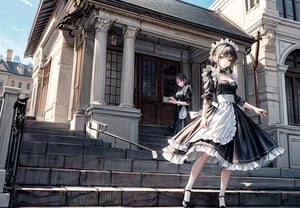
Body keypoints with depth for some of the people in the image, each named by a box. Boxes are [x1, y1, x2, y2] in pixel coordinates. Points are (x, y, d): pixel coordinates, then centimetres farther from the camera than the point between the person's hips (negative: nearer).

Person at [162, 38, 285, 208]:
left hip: (233, 116, 6)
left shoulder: (231, 76, 19)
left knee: (230, 157, 1)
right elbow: (207, 96, -6)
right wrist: (204, 116, -16)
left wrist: (254, 109, 24)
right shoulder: (212, 73, 3)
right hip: (218, 114, -6)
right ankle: (188, 189, -7)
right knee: (206, 153, -17)